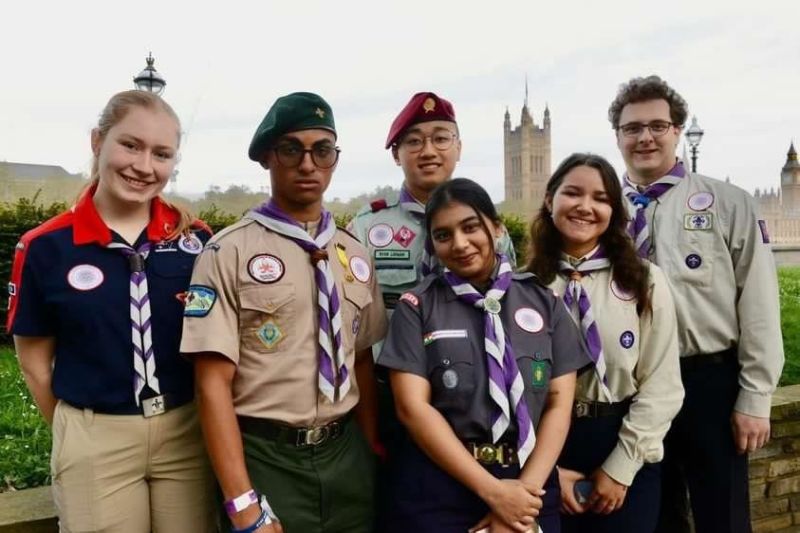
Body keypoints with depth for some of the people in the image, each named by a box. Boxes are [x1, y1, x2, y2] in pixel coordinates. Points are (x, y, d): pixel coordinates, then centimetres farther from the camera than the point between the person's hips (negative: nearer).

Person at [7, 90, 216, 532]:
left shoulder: (197, 240, -4)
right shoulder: (45, 247, -7)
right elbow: (35, 361, 2)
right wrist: (77, 432, 6)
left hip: (189, 433, 2)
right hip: (95, 443, -1)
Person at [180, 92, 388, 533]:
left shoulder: (354, 255, 6)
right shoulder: (229, 252, -10)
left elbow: (362, 365, 11)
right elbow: (213, 383, -13)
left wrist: (376, 455, 8)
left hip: (347, 454, 5)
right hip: (265, 459, -5)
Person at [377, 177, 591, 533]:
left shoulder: (544, 300, 2)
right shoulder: (417, 306, -4)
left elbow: (559, 402, 0)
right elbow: (413, 407, -10)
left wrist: (526, 489, -11)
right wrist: (492, 490, -14)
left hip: (529, 484, 2)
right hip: (436, 487, -1)